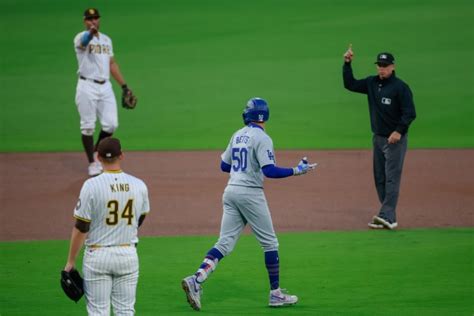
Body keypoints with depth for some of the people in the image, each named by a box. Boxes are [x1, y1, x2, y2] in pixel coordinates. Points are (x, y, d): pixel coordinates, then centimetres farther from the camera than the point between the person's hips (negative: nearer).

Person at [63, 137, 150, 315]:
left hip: (98, 255, -3)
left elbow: (81, 228, -11)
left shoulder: (91, 185, -13)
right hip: (128, 255, 3)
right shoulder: (139, 186, -2)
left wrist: (71, 261, -2)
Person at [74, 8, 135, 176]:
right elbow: (84, 41, -33)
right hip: (87, 87, -5)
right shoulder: (81, 38, -7)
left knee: (111, 124, 1)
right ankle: (92, 163, 7)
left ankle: (98, 153, 24)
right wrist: (91, 32, -57)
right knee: (88, 126, -2)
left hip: (105, 87, 5)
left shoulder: (106, 39, 14)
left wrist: (124, 86, 14)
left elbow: (112, 64, 19)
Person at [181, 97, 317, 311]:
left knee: (225, 243, 3)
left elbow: (224, 165, 20)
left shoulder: (237, 136, 13)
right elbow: (269, 171, -20)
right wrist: (296, 171, -14)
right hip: (250, 193, -7)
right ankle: (275, 294, 9)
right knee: (269, 243, 6)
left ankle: (196, 280, -17)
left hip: (231, 192, 7)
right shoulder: (262, 138, -10)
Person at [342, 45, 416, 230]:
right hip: (378, 138, 8)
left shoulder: (400, 87, -13)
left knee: (391, 178, -10)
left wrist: (399, 131, -27)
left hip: (395, 139, -8)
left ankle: (387, 217, -16)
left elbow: (410, 113, -16)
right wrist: (347, 64, 3)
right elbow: (350, 84, 13)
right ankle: (388, 217, 14)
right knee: (379, 178, 9)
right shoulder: (372, 83, 7)